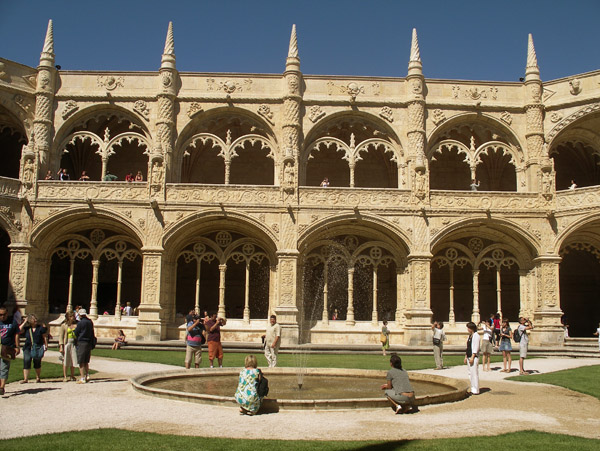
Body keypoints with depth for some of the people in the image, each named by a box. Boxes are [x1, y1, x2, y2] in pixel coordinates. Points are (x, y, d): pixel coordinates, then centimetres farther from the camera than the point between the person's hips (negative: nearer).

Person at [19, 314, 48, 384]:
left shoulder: (40, 327, 3)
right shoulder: (26, 328, 6)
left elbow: (45, 337, 6)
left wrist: (46, 345, 0)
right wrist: (25, 322, -5)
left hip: (38, 347, -1)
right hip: (28, 347, 1)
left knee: (37, 362, 4)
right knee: (26, 361, -8)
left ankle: (38, 378, 20)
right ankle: (25, 379, -5)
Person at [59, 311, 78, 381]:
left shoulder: (76, 324, 7)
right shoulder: (64, 325, -1)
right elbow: (61, 336, -2)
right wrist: (61, 346, -8)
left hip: (74, 344, 3)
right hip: (66, 344, -3)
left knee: (73, 360, 5)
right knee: (65, 361, 0)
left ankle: (72, 376, 15)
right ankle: (64, 377, 7)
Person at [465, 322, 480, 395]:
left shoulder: (476, 336, -12)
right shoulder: (470, 336, 16)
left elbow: (476, 348, -17)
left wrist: (472, 357, -20)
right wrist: (466, 357, 17)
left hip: (474, 357, -9)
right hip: (469, 357, 9)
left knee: (474, 373, -6)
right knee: (470, 373, 12)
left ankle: (475, 390, -1)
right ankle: (473, 389, 18)